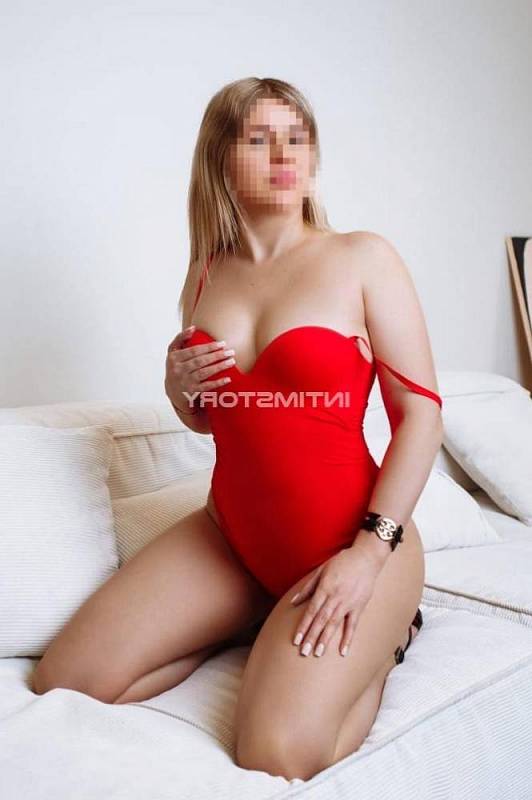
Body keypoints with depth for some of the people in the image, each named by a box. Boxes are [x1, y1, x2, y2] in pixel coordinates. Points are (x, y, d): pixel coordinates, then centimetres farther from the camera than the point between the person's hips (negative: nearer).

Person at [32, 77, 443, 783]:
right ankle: (259, 617, 14)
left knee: (278, 754, -23)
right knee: (61, 685, -2)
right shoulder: (205, 277, 6)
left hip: (350, 538, -5)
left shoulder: (362, 259, -8)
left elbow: (421, 412, -11)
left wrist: (370, 552, -20)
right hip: (230, 534, 5)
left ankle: (381, 631, 8)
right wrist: (179, 386, -6)